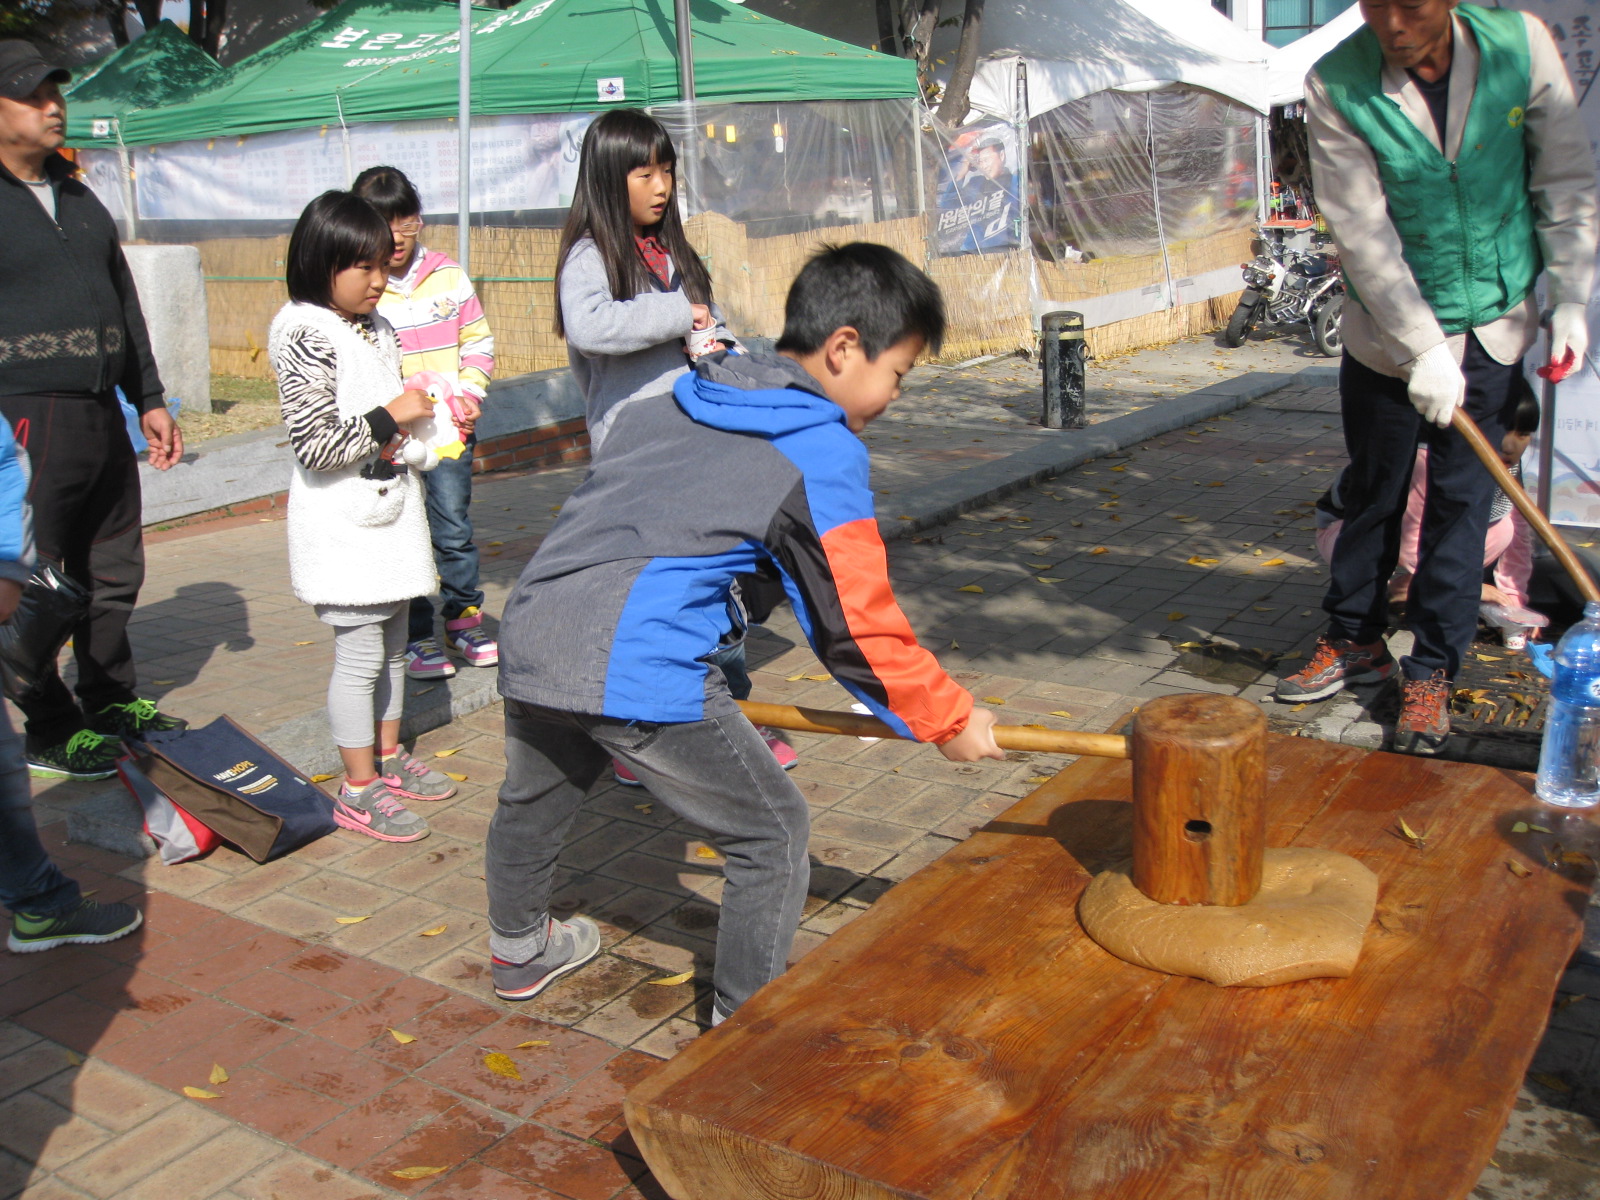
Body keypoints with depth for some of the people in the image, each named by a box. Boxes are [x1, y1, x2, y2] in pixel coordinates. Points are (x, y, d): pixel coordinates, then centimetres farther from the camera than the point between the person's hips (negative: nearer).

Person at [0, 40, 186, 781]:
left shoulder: (78, 198, 18)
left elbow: (124, 303, 22)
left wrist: (149, 399, 19)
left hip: (102, 416, 7)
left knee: (114, 573, 15)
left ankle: (113, 703, 30)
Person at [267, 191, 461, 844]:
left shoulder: (377, 326, 10)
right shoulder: (306, 336, -16)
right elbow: (315, 446, -21)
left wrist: (412, 440, 6)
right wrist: (391, 417, -15)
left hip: (393, 508, 8)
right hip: (343, 521, -8)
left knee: (393, 644, 17)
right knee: (361, 654, -2)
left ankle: (389, 758, 32)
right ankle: (359, 791, 9)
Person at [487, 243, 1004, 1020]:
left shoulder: (665, 403, 19)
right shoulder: (822, 452, -4)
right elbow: (856, 629, -4)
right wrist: (950, 721, 9)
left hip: (529, 637, 9)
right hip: (639, 670, -8)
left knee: (531, 800, 33)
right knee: (772, 834, 10)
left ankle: (517, 950, 59)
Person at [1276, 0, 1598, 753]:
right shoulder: (1336, 86, -16)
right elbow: (1362, 234, -18)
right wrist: (1423, 351, -21)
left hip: (1495, 325, 1)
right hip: (1389, 332, -1)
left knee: (1462, 500, 2)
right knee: (1372, 493, 11)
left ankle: (1431, 671, 12)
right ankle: (1355, 641, 30)